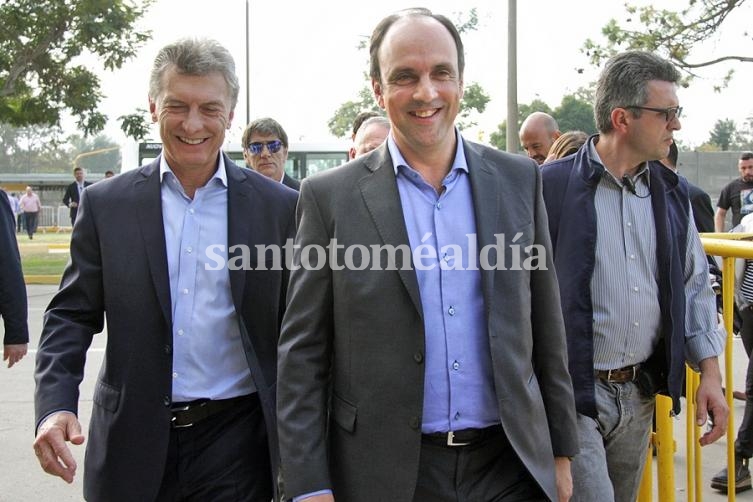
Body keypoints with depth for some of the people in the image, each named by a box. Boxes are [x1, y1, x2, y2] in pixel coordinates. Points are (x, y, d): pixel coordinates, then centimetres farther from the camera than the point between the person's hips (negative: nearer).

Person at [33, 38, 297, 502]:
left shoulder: (279, 207, -2)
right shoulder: (106, 204, 1)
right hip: (134, 444, 1)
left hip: (236, 445, -1)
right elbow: (72, 315, 4)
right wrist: (55, 406, -12)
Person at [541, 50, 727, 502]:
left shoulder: (671, 193, 8)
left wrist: (710, 372, 8)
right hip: (571, 394, -6)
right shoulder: (553, 186, -12)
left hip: (640, 395, 6)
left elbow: (694, 285, 14)